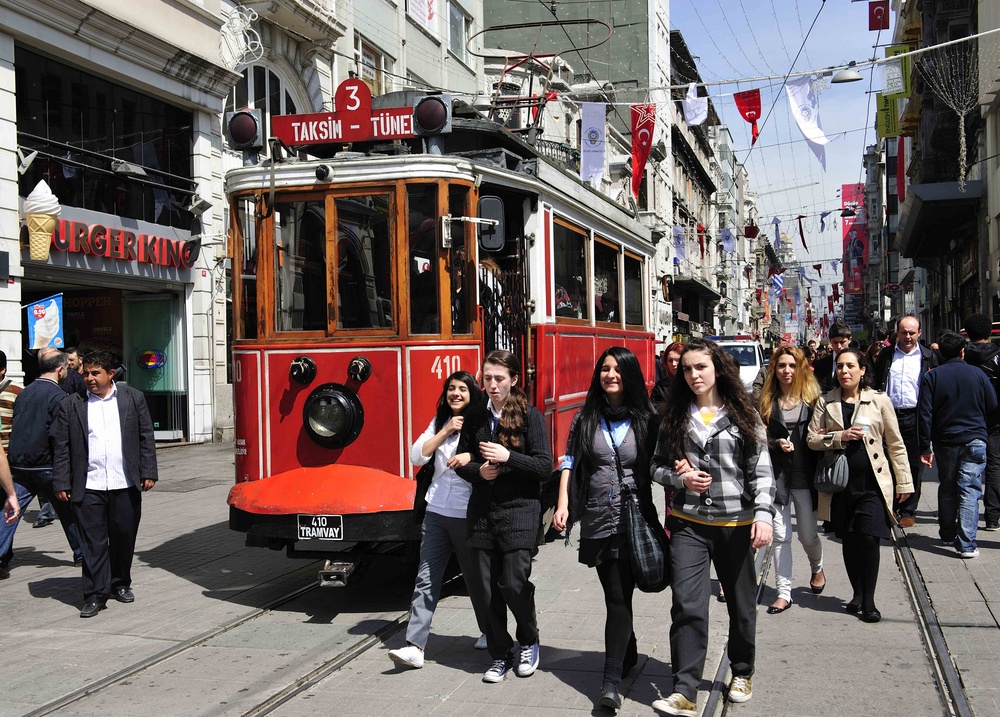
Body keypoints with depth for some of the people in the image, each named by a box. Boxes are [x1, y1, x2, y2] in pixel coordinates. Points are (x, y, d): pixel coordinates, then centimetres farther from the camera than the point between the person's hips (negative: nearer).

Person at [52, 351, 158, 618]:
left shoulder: (133, 398, 6)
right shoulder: (71, 405, 4)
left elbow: (146, 438, 8)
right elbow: (62, 447, 4)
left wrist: (148, 473, 2)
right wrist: (61, 484, -1)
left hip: (126, 485, 1)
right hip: (88, 487, -1)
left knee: (124, 537, 10)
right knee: (93, 542, -1)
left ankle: (120, 583, 29)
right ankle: (95, 594, 5)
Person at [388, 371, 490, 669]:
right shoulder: (439, 422, 10)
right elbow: (417, 456, 0)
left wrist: (472, 457, -29)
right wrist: (445, 432, -7)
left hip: (468, 516, -4)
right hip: (436, 513, 4)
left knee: (475, 577, 10)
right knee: (426, 580, -1)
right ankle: (415, 647, -4)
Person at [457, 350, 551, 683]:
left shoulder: (529, 415, -3)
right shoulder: (475, 419, 9)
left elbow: (545, 467, -8)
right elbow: (461, 462, 15)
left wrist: (508, 457, -19)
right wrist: (479, 471, -7)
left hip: (519, 510, -4)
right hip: (483, 513, 4)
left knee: (514, 584, -9)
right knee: (488, 587, 5)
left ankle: (529, 642, 19)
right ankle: (500, 655, 20)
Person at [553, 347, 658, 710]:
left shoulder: (645, 420, 1)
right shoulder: (585, 418, 7)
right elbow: (570, 463, 8)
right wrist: (563, 505, -1)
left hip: (633, 520, -3)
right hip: (596, 521, 3)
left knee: (619, 597, -9)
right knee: (614, 595, 12)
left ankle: (612, 680, -10)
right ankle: (628, 653, 34)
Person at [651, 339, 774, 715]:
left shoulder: (743, 415, -2)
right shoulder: (675, 416, 4)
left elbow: (761, 471, -5)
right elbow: (657, 466, 10)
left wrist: (763, 514, -16)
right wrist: (680, 479, -10)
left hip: (735, 523, 0)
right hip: (688, 524, 1)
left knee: (741, 603, 14)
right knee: (687, 605, -9)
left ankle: (742, 673, 36)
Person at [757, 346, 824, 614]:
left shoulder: (812, 398, 1)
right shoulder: (767, 401, 5)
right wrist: (777, 444, -12)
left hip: (805, 475, -1)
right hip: (776, 474, 1)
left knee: (808, 535, 9)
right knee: (780, 536, 0)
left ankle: (817, 568, 41)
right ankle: (784, 593, 8)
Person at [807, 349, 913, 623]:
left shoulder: (879, 400, 2)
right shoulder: (826, 402, 6)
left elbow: (895, 443, 5)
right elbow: (812, 439, 2)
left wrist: (904, 481, 2)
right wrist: (840, 437, -14)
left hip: (871, 482, -2)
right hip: (840, 482, 2)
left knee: (868, 538, -11)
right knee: (849, 541, 9)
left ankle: (868, 600, 2)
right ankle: (857, 594, 26)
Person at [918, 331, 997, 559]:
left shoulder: (931, 377, -4)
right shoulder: (977, 374, -2)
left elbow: (924, 414, -7)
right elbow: (993, 407, 5)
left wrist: (925, 448, -4)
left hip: (945, 441, 1)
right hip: (975, 440, -1)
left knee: (947, 489, 17)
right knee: (970, 490, -4)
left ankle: (948, 534, 28)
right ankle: (966, 543, -12)